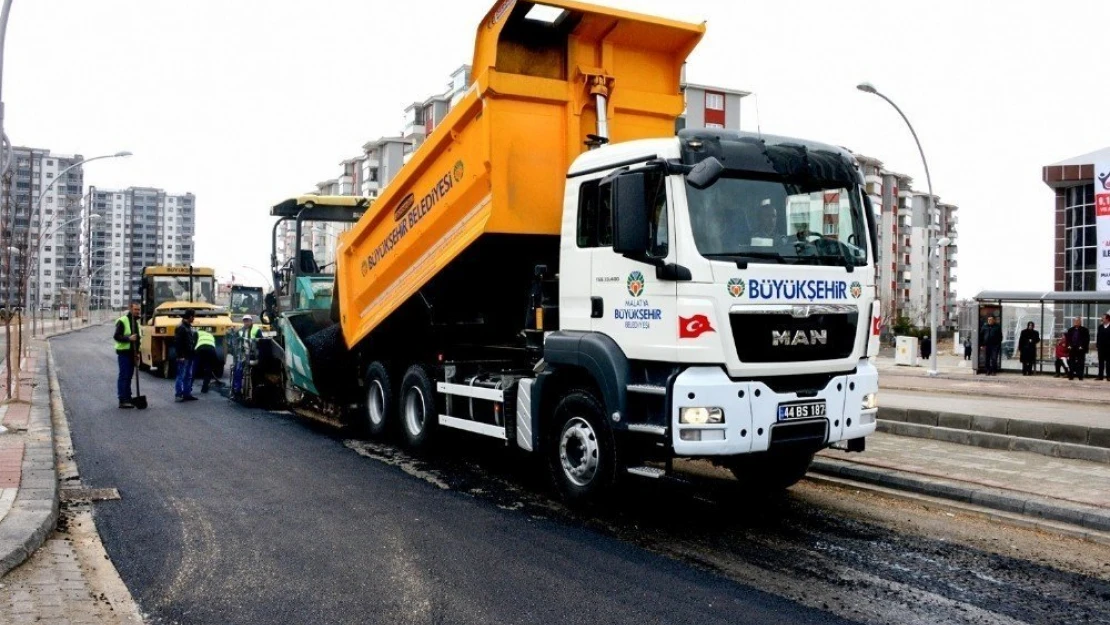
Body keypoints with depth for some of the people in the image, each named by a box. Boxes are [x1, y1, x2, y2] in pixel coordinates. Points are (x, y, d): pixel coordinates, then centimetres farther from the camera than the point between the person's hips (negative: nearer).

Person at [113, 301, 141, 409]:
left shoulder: (136, 322, 16)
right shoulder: (122, 321, -9)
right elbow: (116, 336, -15)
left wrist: (137, 351, 16)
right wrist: (128, 338, -29)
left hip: (132, 353, 8)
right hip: (123, 353, -8)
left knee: (128, 377, 12)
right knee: (123, 376, -9)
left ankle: (127, 399, 16)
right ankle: (123, 400, -10)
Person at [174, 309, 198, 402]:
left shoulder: (189, 327, 14)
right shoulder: (180, 328, -14)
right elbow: (177, 343, -18)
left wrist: (193, 348, 10)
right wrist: (180, 356, -20)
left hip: (189, 356, 9)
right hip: (183, 357, -9)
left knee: (188, 376, 12)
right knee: (181, 376, -5)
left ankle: (187, 394, 17)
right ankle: (178, 395, -2)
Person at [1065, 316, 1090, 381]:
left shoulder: (1084, 330, 1)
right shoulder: (1070, 330, 12)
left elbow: (1087, 339, -2)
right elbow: (1068, 338, 14)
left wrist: (1082, 346, -11)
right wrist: (1069, 345, 0)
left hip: (1080, 349, -3)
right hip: (1072, 349, 3)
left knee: (1080, 363, -2)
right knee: (1071, 363, 3)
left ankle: (1080, 377, 0)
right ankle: (1071, 376, 7)